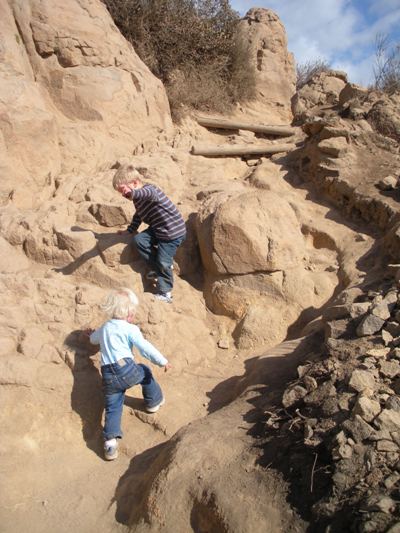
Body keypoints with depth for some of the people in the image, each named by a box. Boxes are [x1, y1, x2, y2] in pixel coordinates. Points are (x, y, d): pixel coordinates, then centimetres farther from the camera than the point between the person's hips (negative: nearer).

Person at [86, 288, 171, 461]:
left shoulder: (104, 328, 21)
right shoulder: (130, 329, 0)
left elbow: (94, 339, 42)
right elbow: (145, 347, -9)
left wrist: (92, 334, 66)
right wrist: (163, 361, -4)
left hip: (108, 377, 5)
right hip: (126, 369, -4)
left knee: (112, 409, 8)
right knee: (145, 372, 25)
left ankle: (110, 442, -5)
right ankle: (154, 402, 37)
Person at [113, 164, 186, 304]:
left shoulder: (150, 189, -22)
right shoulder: (139, 199, 8)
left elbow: (147, 193, -49)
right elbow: (138, 216, 25)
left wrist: (132, 193, -69)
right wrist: (129, 230, 18)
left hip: (174, 231, -9)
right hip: (157, 229, 9)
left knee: (163, 261, -7)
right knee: (139, 240, -6)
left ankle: (165, 293, 11)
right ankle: (157, 268, 10)